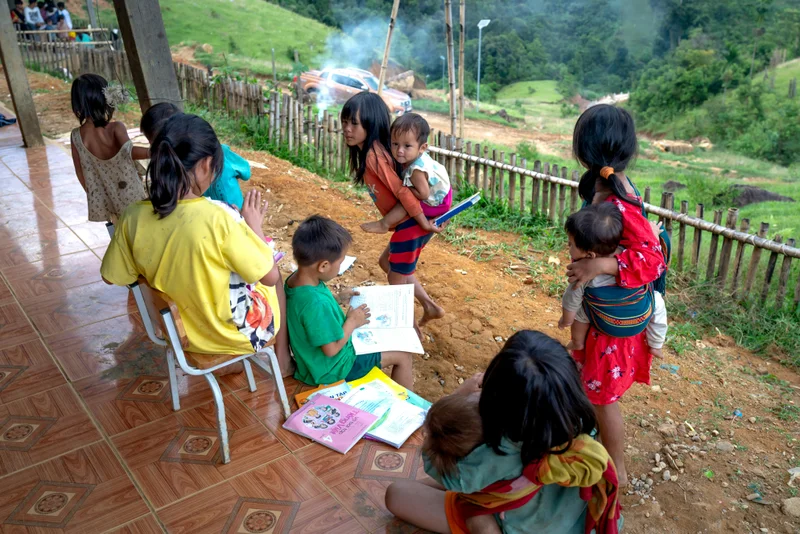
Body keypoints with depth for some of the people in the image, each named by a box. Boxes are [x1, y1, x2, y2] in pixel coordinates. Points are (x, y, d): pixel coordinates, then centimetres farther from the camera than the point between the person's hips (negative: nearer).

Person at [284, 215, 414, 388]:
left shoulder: (296, 279, -11)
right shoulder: (316, 304, -39)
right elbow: (332, 349, -29)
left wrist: (337, 298, 3)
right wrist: (352, 321, -15)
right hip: (331, 368, -9)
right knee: (403, 356, 4)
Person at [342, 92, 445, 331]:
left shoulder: (372, 154, -23)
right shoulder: (372, 149, 6)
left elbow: (402, 191, -25)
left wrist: (424, 223, -17)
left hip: (412, 223, -10)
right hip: (408, 221, 10)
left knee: (396, 279, 7)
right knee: (387, 262, 26)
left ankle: (411, 330, 25)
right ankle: (430, 307, 33)